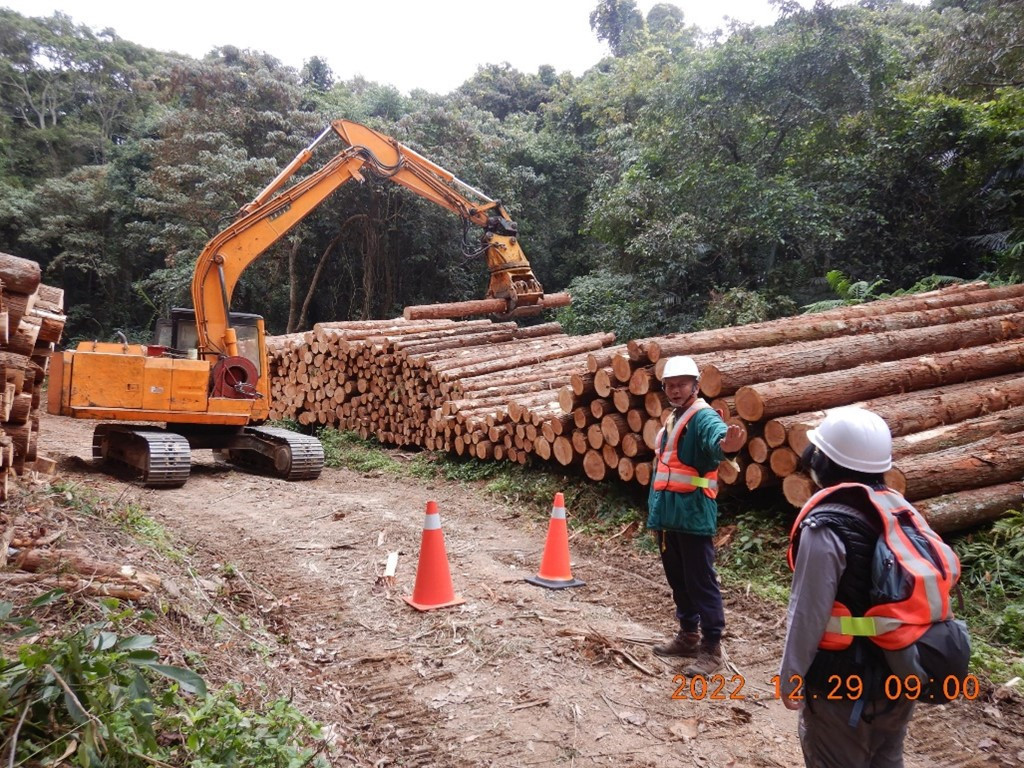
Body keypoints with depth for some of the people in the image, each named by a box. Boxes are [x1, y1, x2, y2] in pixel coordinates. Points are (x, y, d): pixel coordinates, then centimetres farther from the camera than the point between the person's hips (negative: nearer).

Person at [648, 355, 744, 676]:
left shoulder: (703, 416, -11)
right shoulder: (671, 421, 17)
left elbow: (717, 436, -36)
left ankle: (711, 648, 9)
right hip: (668, 515, 9)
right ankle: (688, 635, 32)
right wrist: (655, 511, 21)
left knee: (701, 582, -1)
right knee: (678, 580, 18)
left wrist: (725, 444, -60)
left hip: (693, 514, -9)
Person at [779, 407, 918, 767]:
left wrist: (790, 678, -8)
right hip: (899, 674, 7)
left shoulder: (826, 526, -24)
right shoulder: (899, 508, -2)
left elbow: (808, 614, -20)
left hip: (844, 683, -7)